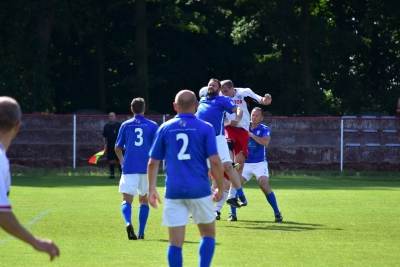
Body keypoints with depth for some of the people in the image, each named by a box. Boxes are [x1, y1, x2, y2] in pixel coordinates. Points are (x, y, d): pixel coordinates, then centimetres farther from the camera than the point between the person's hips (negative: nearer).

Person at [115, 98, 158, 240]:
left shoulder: (126, 125, 7)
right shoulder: (152, 126, 4)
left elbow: (118, 148, 10)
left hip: (129, 168, -1)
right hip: (147, 168, 1)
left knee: (126, 200, -4)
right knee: (144, 200, 17)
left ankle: (128, 223, -33)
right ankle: (141, 232, 13)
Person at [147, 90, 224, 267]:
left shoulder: (165, 128, 6)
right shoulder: (205, 128, -1)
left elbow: (153, 162, 7)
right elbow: (215, 161, -7)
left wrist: (152, 188, 17)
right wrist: (220, 188, 5)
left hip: (174, 191, 1)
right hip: (200, 191, -1)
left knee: (175, 243, 3)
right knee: (208, 235, 16)